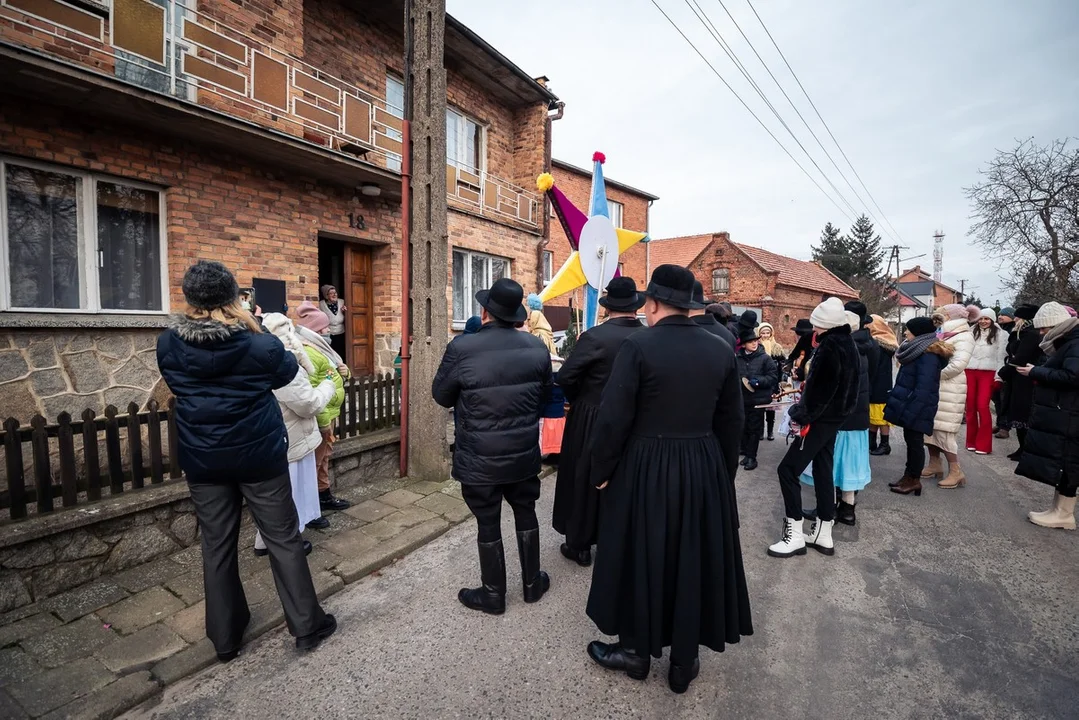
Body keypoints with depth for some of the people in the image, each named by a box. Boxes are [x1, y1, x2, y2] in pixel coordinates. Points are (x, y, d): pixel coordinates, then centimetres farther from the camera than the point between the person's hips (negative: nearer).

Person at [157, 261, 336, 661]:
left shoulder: (168, 344, -7)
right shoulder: (258, 346, -16)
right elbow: (287, 370, 3)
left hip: (202, 460, 3)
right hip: (259, 455, -3)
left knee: (217, 546, 16)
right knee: (283, 539, 8)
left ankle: (225, 637, 30)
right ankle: (306, 625, 20)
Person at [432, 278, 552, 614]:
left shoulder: (462, 348, -19)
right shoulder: (537, 346, -6)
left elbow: (440, 396, -4)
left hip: (479, 458, -3)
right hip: (524, 452, 4)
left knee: (488, 524, 12)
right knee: (525, 513, 21)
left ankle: (493, 595, 30)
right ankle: (532, 583, 37)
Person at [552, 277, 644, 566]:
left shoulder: (594, 337, -19)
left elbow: (565, 376, -19)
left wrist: (578, 400, 1)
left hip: (591, 421, -4)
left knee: (584, 482, 12)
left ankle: (580, 545, 25)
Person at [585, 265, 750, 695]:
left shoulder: (638, 345, -15)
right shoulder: (720, 350, 0)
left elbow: (613, 417, -17)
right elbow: (731, 422, 7)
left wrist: (602, 471, -3)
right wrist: (723, 472, 19)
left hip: (645, 468, -4)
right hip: (705, 469, 5)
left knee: (639, 559, 15)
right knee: (694, 562, 18)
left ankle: (636, 651, 35)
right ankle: (684, 663, 35)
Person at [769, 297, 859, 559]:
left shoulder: (830, 346, -20)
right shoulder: (847, 343, 10)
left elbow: (820, 390, -22)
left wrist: (800, 414, -12)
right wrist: (804, 405, 12)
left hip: (821, 418, -10)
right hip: (835, 416, 10)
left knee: (788, 470, -5)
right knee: (823, 470, 14)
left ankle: (795, 535, 0)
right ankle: (823, 534, 23)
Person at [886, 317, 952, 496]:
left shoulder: (928, 355, -19)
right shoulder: (918, 351, 12)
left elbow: (923, 387, -24)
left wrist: (911, 410, -25)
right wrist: (906, 406, 17)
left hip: (917, 407, -9)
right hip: (910, 405, 9)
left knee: (915, 442, 0)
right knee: (910, 441, 14)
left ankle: (914, 480, 10)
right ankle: (909, 476, 22)